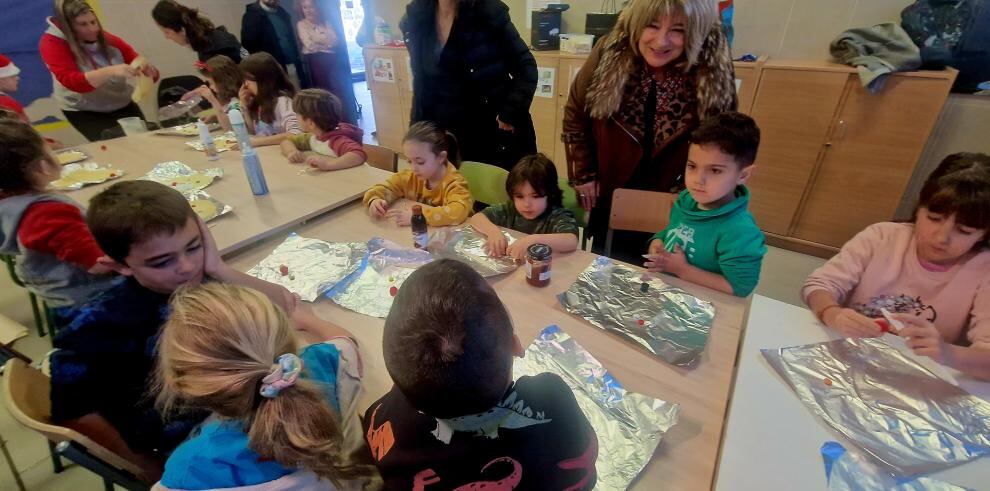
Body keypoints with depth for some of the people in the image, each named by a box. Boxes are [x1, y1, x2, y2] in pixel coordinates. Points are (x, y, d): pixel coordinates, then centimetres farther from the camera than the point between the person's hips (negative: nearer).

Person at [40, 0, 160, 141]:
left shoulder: (109, 40, -1)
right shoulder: (52, 43, -8)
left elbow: (153, 74, -2)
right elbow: (72, 82, -24)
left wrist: (147, 70, -27)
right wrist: (110, 71, -39)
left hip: (123, 106, 3)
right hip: (85, 112, -3)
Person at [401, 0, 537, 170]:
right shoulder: (414, 19, 2)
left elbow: (526, 66, -5)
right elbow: (422, 82, 10)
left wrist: (512, 113, -15)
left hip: (499, 129, -2)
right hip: (448, 132, 3)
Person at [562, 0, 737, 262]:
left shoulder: (714, 72, -18)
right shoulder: (609, 53, -17)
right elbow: (575, 117, -5)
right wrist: (583, 175, -5)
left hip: (672, 201, 0)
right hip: (610, 192, 1)